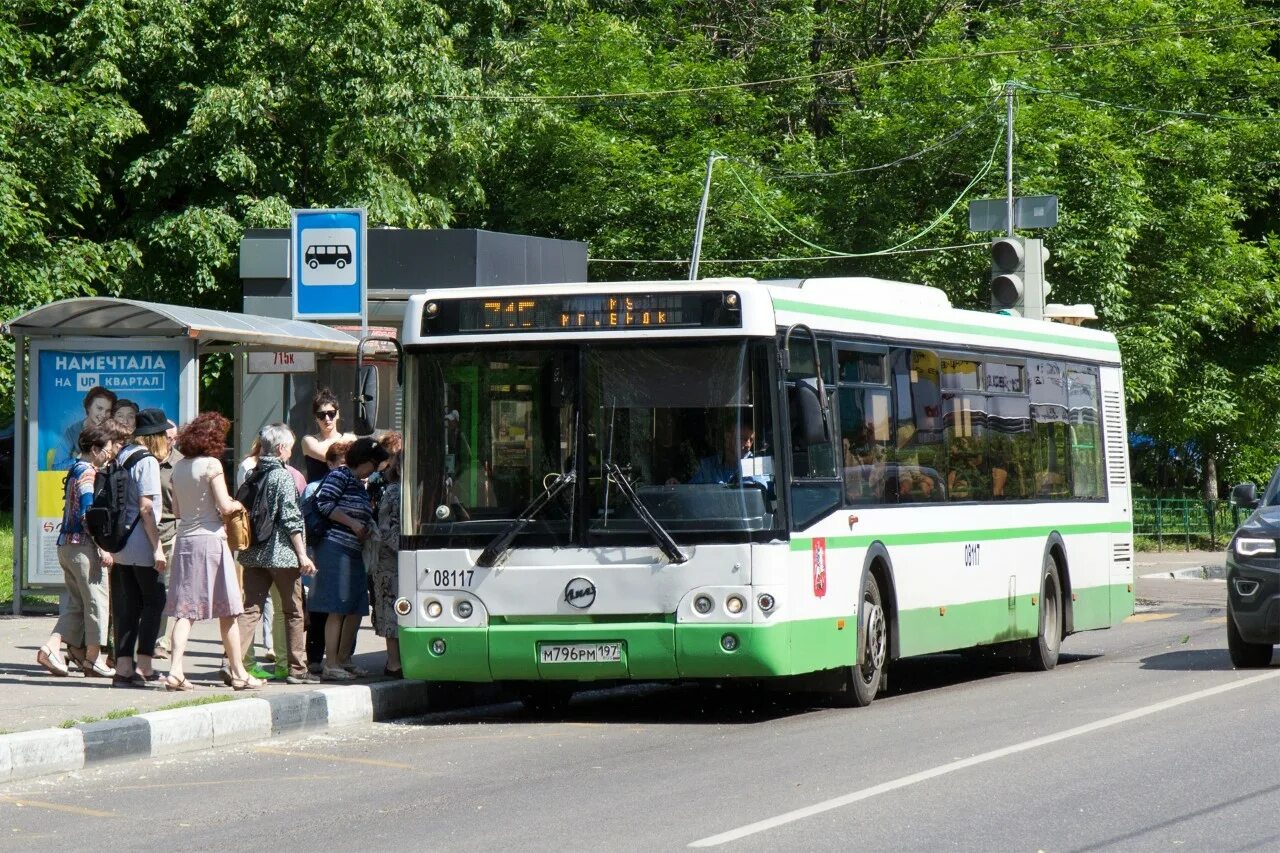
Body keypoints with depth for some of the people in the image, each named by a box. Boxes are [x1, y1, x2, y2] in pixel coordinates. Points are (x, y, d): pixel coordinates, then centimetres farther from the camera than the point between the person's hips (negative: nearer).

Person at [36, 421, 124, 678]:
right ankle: (93, 658, 2)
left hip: (66, 544, 9)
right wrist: (103, 548, -19)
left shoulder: (76, 470, 17)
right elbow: (88, 514, -19)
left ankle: (51, 647, -2)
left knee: (76, 604, 11)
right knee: (98, 600, -1)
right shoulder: (88, 473, -12)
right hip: (83, 546, -9)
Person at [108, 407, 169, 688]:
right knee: (154, 601, 1)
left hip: (120, 544, 8)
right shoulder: (147, 461, -12)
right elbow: (146, 508, -17)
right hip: (141, 544, -8)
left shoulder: (122, 456, 12)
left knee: (128, 606, 8)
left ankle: (123, 667, 5)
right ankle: (143, 669, -3)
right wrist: (157, 547, -16)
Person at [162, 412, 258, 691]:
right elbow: (224, 506, -14)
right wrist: (237, 505, 6)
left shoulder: (180, 467, 9)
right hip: (210, 539, -6)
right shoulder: (211, 464, -10)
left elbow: (177, 509, 15)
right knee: (227, 612, 4)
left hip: (184, 539, 6)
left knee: (185, 610, 3)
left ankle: (176, 670, -10)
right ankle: (238, 673, 10)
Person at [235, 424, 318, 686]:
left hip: (253, 553, 6)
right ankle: (297, 669, 10)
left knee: (251, 608, 4)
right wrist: (302, 555, -11)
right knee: (294, 612, 6)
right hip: (282, 554, -6)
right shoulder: (283, 476, -10)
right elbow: (290, 519, -14)